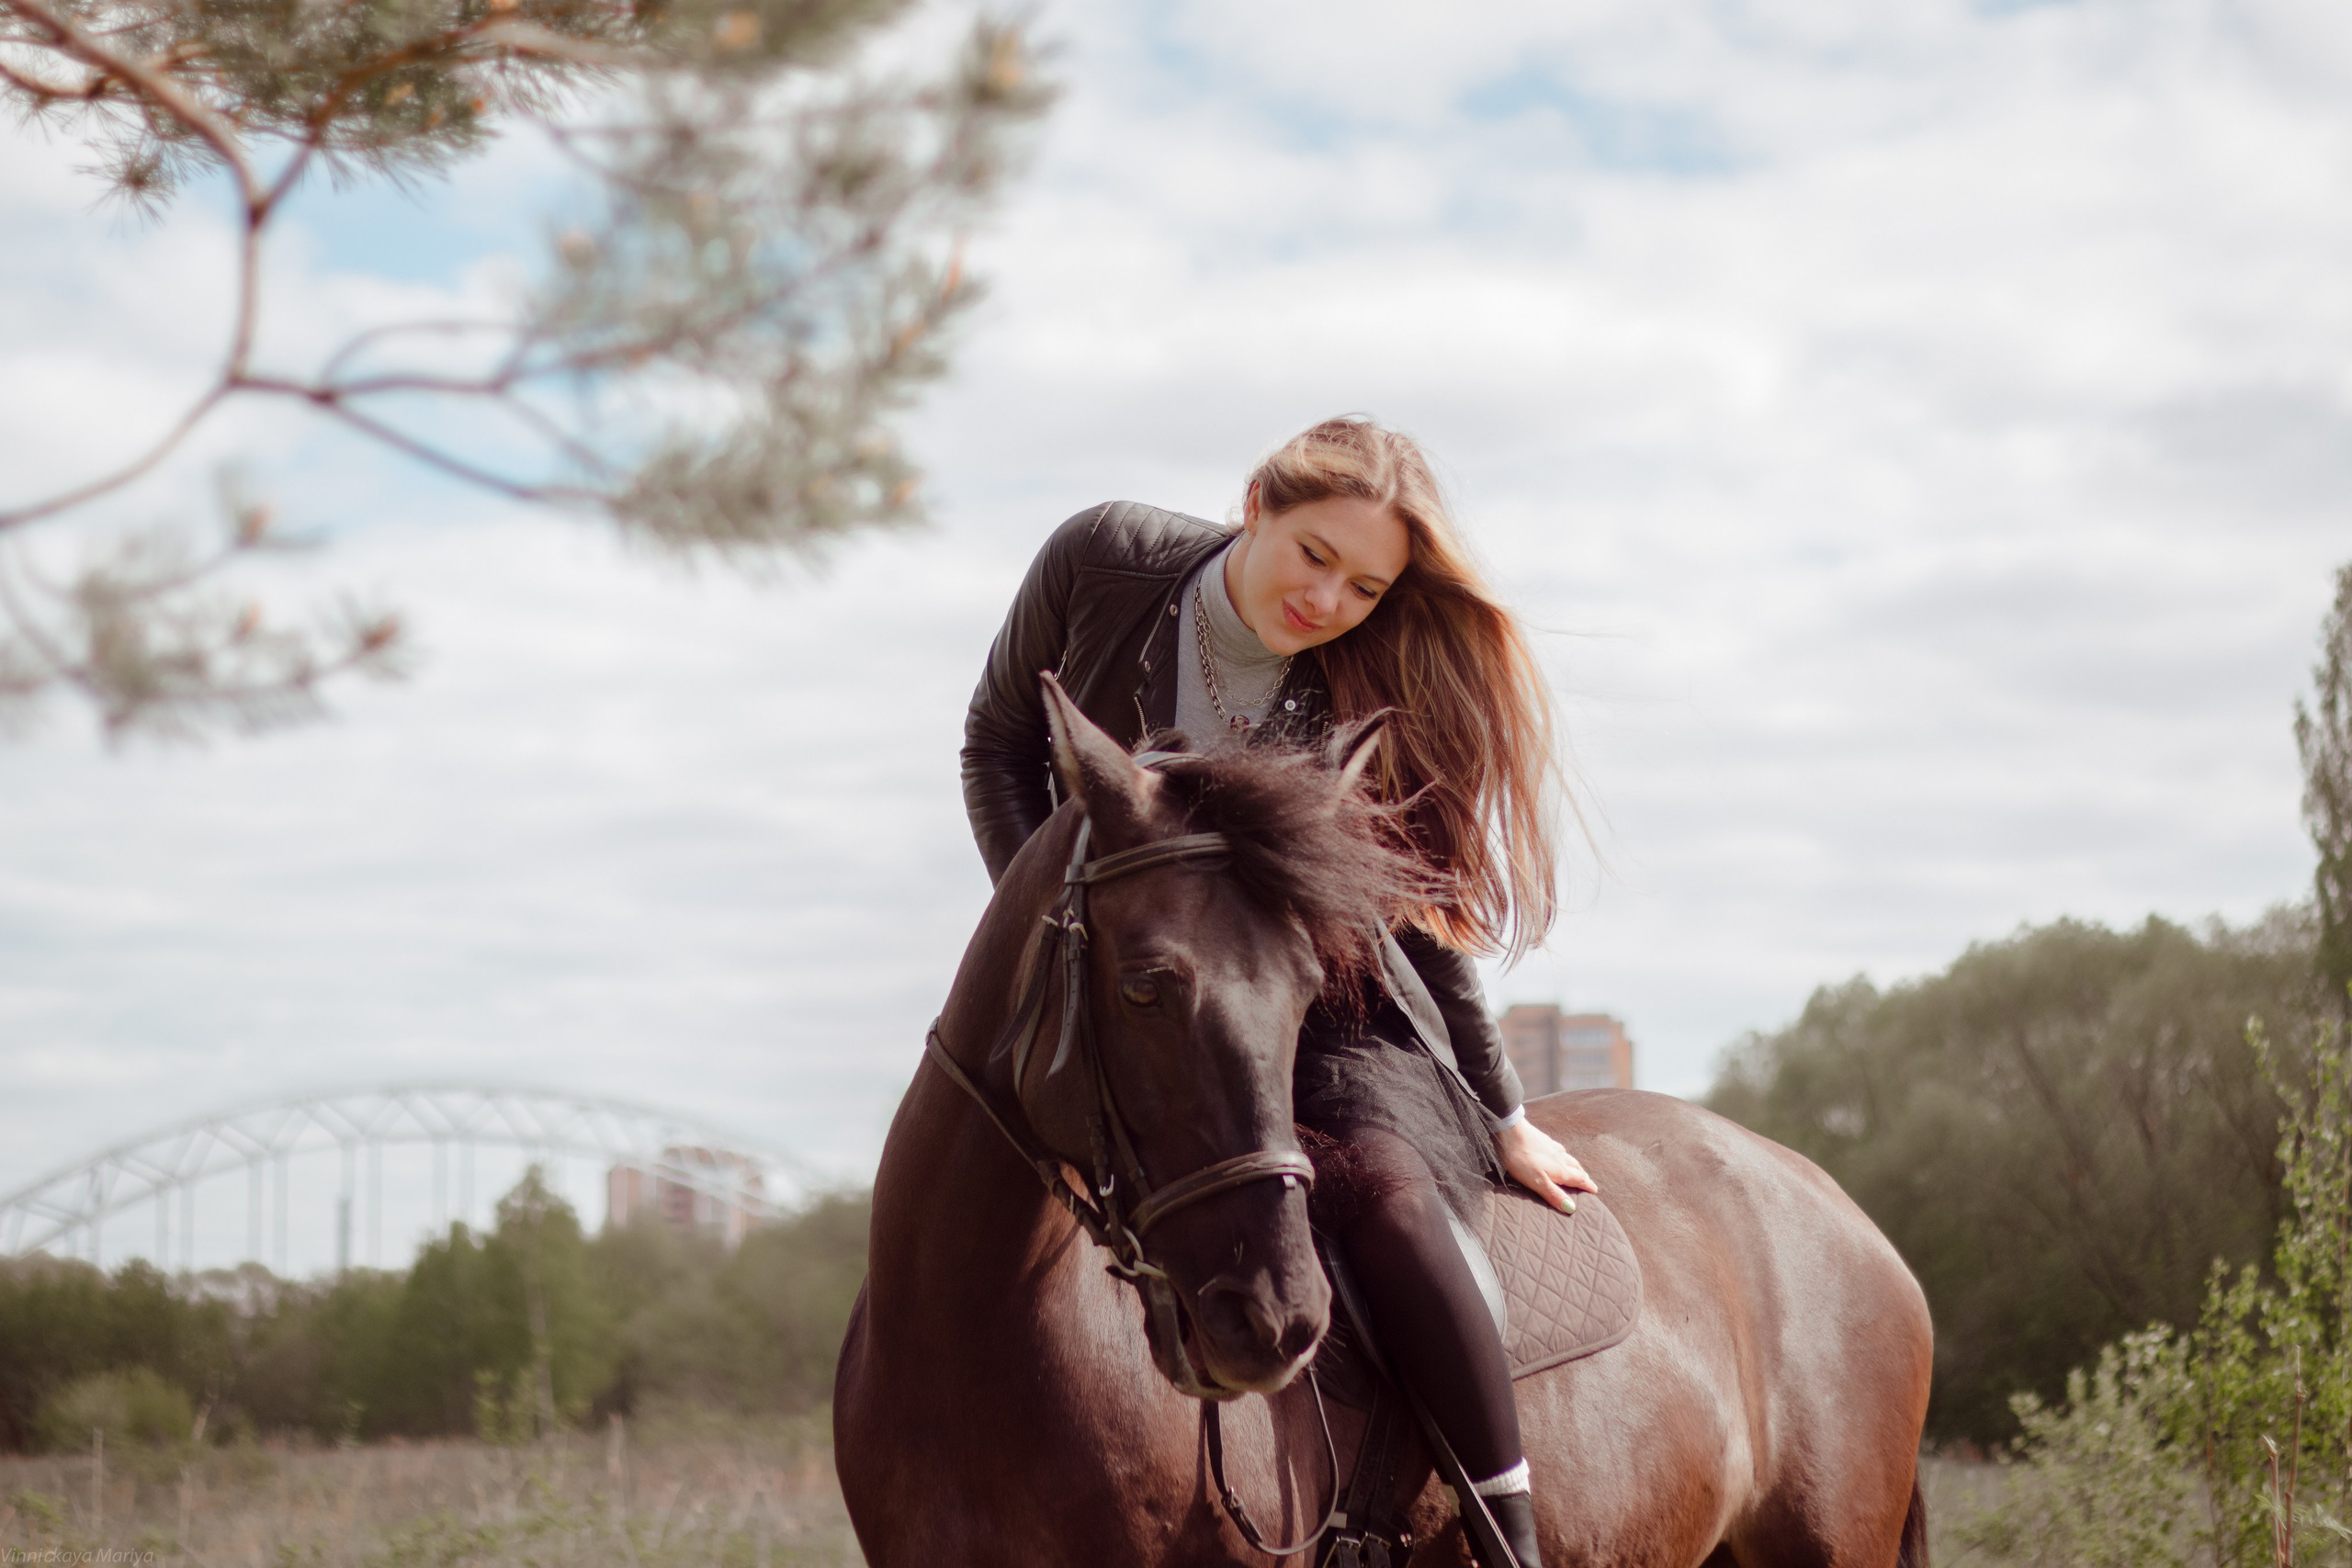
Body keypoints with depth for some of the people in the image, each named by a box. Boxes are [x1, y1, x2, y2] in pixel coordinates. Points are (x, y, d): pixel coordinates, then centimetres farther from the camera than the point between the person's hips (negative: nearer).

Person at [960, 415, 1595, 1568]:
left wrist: (1503, 1116, 8)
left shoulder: (1369, 696, -11)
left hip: (1322, 1007, -2)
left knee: (1382, 1186, -30)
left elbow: (1417, 916, 2)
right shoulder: (1102, 561, -11)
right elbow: (1000, 742, 4)